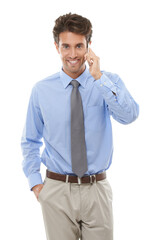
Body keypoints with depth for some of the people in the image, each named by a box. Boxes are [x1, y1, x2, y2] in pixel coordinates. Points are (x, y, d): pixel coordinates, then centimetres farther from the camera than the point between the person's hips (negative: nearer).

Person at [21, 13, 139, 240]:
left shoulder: (110, 82, -3)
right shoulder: (41, 90, 0)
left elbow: (129, 115, -22)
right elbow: (30, 141, 10)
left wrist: (99, 77, -25)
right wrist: (35, 182, 1)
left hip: (97, 190, 0)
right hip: (56, 190, 0)